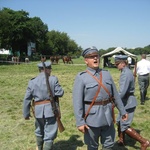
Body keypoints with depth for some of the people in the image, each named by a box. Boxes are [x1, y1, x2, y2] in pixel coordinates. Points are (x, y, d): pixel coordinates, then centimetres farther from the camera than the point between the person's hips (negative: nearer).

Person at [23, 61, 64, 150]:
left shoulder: (32, 82, 2)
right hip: (51, 109, -4)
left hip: (38, 110, 4)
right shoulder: (53, 79, -7)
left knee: (39, 132, 26)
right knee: (49, 134, 4)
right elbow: (60, 93, -8)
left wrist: (26, 114, 12)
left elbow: (27, 99, 4)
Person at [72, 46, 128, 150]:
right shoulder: (81, 77, -10)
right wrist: (80, 122, -19)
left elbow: (115, 94, 12)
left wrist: (122, 110, 15)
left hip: (108, 116, 4)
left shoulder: (107, 74, 5)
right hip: (92, 117, -4)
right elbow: (77, 101, -14)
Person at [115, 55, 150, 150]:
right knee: (120, 122, 20)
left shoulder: (126, 74, -23)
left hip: (128, 103, -10)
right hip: (126, 102, 10)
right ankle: (121, 141, 35)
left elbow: (122, 92, -30)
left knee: (125, 126, -2)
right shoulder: (127, 72, 8)